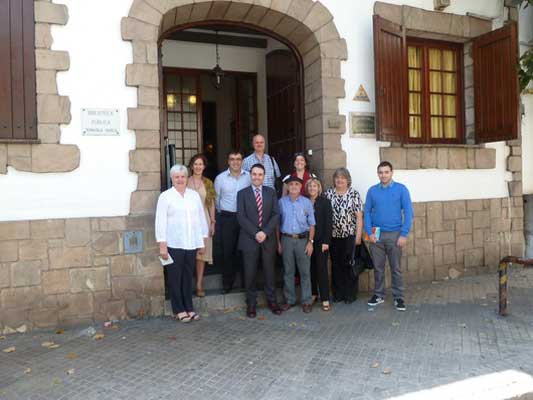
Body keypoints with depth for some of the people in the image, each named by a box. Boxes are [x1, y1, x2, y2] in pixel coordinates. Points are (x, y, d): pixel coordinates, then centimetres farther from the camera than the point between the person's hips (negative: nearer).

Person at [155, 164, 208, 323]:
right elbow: (161, 221, -5)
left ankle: (188, 308, 22)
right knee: (175, 277, 5)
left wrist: (202, 241, 10)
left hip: (191, 244, 3)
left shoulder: (194, 195, 9)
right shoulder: (165, 196, -2)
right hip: (173, 244, -3)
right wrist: (162, 244, -10)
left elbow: (201, 218, 12)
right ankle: (179, 310, 17)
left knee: (188, 277, 11)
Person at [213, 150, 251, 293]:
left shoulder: (249, 177, 1)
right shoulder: (220, 178, 1)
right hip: (227, 218, 0)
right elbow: (216, 199, 9)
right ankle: (227, 282, 15)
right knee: (227, 251, 1)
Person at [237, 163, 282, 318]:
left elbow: (276, 214, 0)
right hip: (249, 239, -1)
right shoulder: (242, 193, 3)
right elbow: (241, 217, -5)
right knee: (250, 273, 4)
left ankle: (272, 300, 23)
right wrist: (255, 233, -15)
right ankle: (251, 303, 16)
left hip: (268, 238, 2)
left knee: (269, 271, 10)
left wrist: (265, 232, -13)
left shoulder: (271, 192, 8)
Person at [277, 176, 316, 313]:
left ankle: (306, 301, 15)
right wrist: (278, 242, 3)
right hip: (286, 239, 1)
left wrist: (310, 242, -4)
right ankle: (289, 299, 21)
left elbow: (311, 224, 3)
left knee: (305, 271, 4)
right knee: (288, 271, 9)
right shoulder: (282, 202, 1)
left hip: (303, 239, 0)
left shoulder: (307, 202, 1)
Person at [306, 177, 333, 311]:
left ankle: (325, 299, 3)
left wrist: (326, 241, -11)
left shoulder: (325, 202, -1)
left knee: (322, 268, -2)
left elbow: (328, 222, -5)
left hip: (321, 240, -2)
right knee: (311, 268, 8)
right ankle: (313, 293, 22)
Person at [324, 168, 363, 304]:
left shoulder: (354, 194, -2)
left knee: (350, 265, 3)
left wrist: (358, 236, -9)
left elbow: (359, 216, -4)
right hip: (333, 236, 3)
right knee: (336, 265, 9)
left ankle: (350, 295, 16)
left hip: (350, 236, -3)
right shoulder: (329, 193, 5)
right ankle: (338, 294, 22)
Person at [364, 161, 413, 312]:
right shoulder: (372, 191, 4)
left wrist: (404, 234, -12)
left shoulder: (401, 189, -4)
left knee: (396, 268, 5)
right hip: (376, 235, 2)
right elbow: (367, 212, 4)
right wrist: (369, 232, -6)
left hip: (394, 234, -2)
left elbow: (408, 212, -6)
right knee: (378, 267, 12)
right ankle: (379, 294, 25)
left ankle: (398, 297, 17)